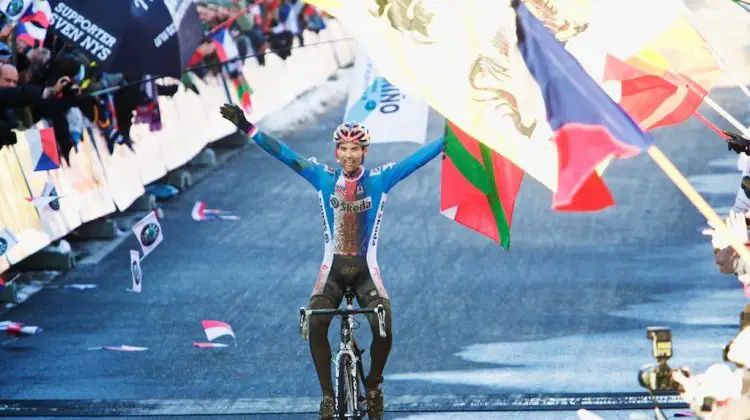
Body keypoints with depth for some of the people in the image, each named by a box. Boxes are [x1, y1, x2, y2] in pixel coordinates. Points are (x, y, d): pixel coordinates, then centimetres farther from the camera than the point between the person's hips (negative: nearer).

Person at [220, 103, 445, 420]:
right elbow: (283, 153, -3)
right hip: (332, 269, 1)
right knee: (315, 323, -26)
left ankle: (373, 387, 5)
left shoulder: (380, 179, -3)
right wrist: (246, 127, -8)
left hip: (366, 270, -1)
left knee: (383, 326, -23)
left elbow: (421, 157, -6)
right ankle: (327, 394, -11)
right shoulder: (323, 177, 0)